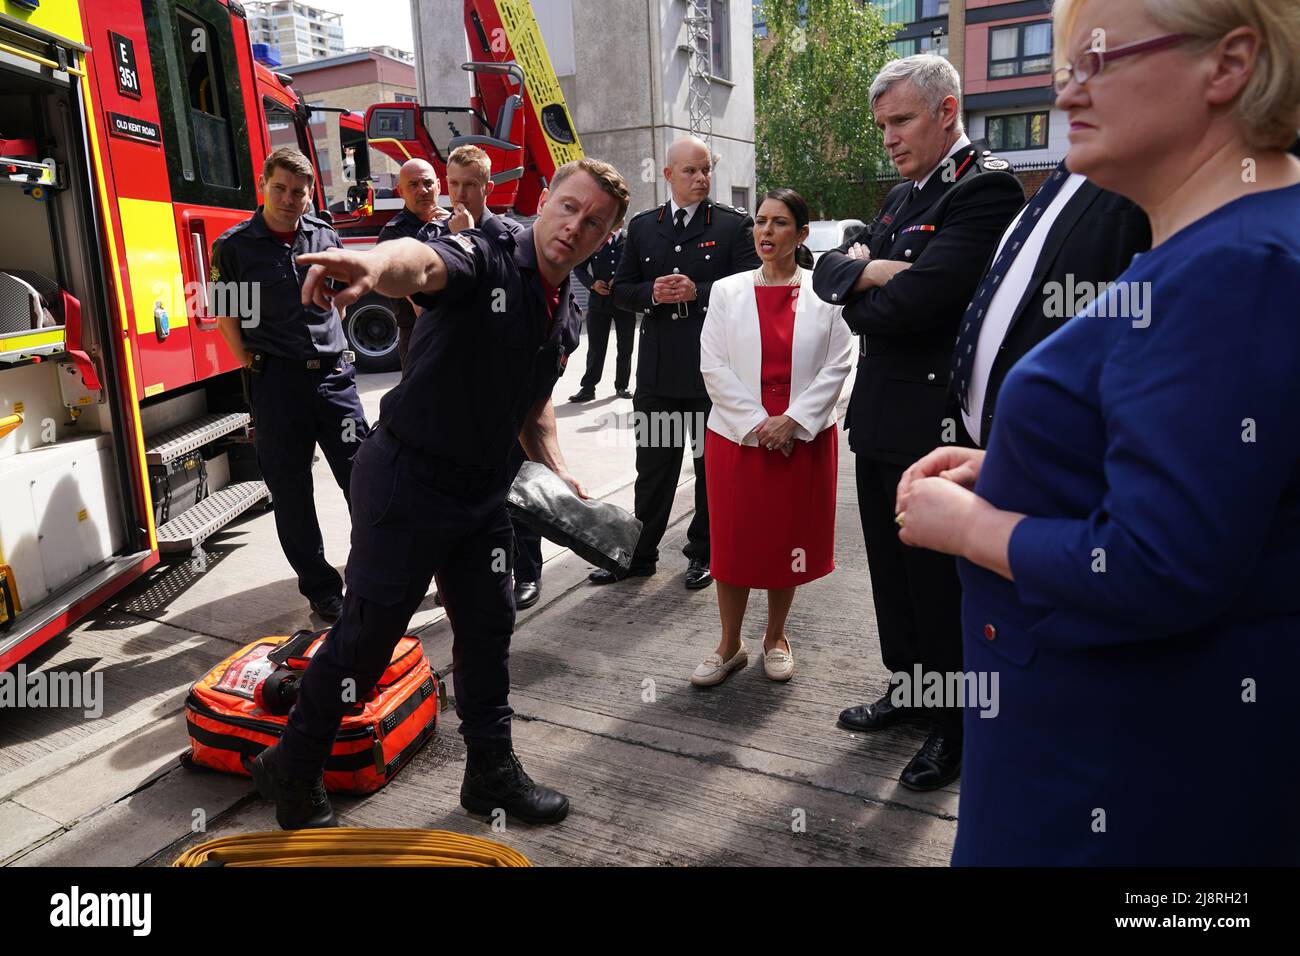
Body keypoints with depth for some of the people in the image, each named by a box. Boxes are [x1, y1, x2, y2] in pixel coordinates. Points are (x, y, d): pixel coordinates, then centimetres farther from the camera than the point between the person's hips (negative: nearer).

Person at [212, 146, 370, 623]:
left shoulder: (325, 236, 7)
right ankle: (321, 589, 17)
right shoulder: (234, 245, -2)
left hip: (332, 373, 2)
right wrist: (251, 363, -2)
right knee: (290, 490, 4)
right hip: (275, 381, -2)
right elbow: (226, 314, 4)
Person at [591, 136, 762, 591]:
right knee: (653, 465, 11)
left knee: (712, 465, 10)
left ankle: (703, 553, 26)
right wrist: (652, 293, -11)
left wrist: (697, 292, -20)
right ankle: (640, 554, 23)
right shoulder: (642, 226, 9)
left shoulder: (735, 225, -1)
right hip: (658, 368, 3)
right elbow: (620, 290, 9)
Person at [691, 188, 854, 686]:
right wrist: (757, 423, -12)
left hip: (804, 436, 0)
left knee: (789, 538, 11)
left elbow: (836, 366, -3)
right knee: (734, 541, 6)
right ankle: (730, 645, 22)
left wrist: (792, 420, -14)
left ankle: (776, 638, 30)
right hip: (737, 435, 0)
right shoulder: (727, 291, 2)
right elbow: (713, 366, -4)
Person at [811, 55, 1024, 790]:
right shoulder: (903, 197, 15)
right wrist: (868, 269, -12)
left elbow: (913, 301, -25)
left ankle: (955, 728, 25)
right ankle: (908, 688, 39)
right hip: (880, 418, 9)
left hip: (935, 424, -8)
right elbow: (829, 269, 8)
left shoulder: (987, 189, -15)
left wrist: (857, 302, -6)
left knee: (941, 583, 5)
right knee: (893, 570, 19)